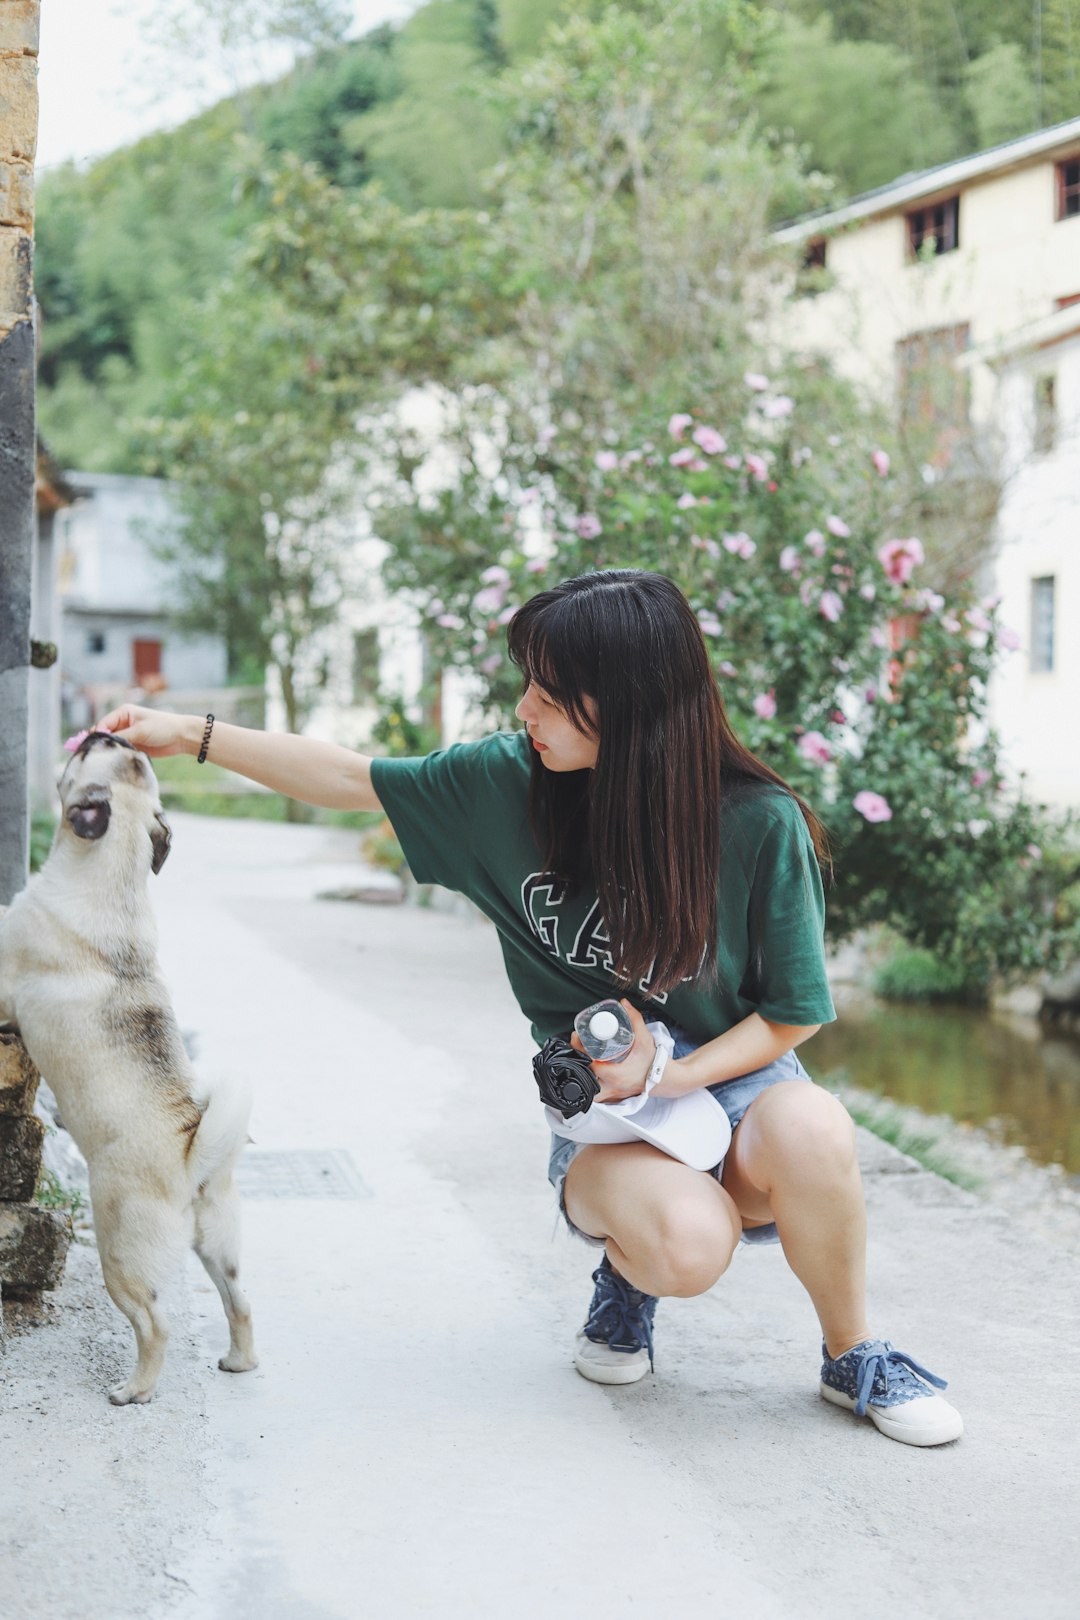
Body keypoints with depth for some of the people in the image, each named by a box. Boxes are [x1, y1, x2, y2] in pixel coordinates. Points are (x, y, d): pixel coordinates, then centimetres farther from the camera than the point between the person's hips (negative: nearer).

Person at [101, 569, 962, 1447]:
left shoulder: (761, 823, -17)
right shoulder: (512, 781, -9)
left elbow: (793, 1013, -6)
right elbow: (356, 780, 5)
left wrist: (666, 1077, -21)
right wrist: (190, 733, 5)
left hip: (731, 1079, -1)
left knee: (807, 1129, -38)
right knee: (687, 1243, -33)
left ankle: (852, 1351, -8)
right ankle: (627, 1271, 6)